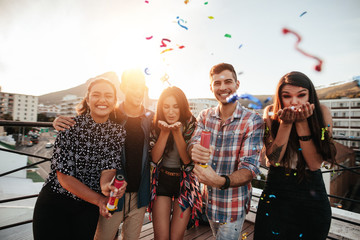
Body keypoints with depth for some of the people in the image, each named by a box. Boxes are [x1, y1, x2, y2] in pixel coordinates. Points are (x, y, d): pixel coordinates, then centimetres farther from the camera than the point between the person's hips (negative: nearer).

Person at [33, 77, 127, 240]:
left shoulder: (118, 132, -7)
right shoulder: (71, 126, -17)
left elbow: (108, 170, -12)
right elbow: (64, 176, -17)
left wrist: (108, 187, -35)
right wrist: (100, 199, -22)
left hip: (89, 207, 3)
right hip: (55, 204, -2)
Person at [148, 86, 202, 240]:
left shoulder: (191, 125, -10)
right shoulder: (156, 125, -4)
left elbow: (188, 161, -16)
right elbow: (154, 158, -9)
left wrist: (177, 132, -27)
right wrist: (164, 132, -21)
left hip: (185, 182, -1)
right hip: (162, 181, 1)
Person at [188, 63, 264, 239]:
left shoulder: (253, 121, -17)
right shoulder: (205, 116, -2)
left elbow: (250, 168, -22)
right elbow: (192, 146, -10)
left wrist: (221, 181, -41)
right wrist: (195, 151, -35)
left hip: (233, 205, -4)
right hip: (208, 200, 4)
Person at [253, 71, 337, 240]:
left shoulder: (321, 112, -12)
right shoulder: (271, 113, -12)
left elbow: (315, 164, -17)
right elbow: (274, 159, -17)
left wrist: (302, 123, -25)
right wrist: (286, 123, -27)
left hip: (312, 190, 1)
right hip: (276, 191, 0)